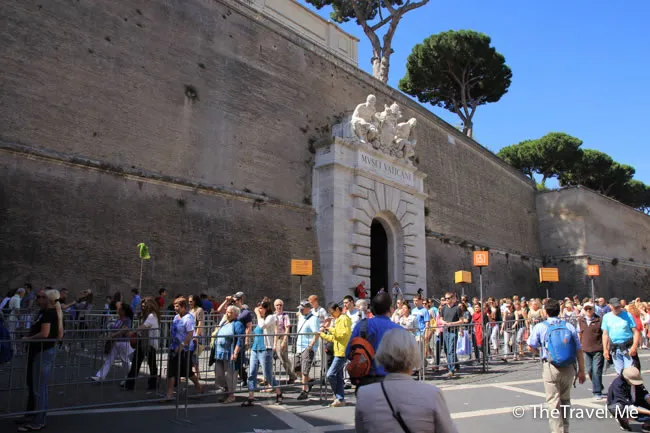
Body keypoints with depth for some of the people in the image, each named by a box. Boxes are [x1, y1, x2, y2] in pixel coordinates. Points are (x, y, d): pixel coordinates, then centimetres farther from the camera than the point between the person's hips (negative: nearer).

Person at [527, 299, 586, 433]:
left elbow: (531, 347, -6)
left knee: (553, 401, 2)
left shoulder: (540, 327, -1)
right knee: (565, 400, 19)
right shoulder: (569, 326, 5)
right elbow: (579, 350, 5)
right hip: (568, 367, 3)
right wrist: (581, 370, 11)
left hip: (550, 366, -3)